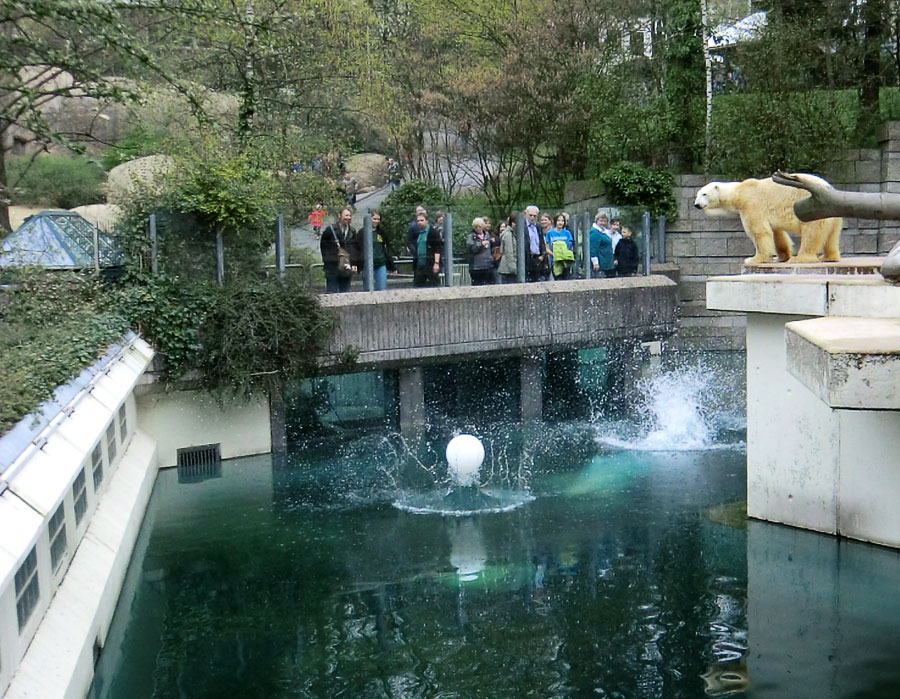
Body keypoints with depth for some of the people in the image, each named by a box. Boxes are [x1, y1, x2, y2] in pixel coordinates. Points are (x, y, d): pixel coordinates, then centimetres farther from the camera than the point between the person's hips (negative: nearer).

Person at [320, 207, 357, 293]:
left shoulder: (352, 231, 10)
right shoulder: (330, 230, -4)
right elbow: (323, 247, 1)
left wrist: (354, 264, 4)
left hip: (347, 268, 4)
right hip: (332, 268, -4)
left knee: (345, 292, 9)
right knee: (331, 292, -4)